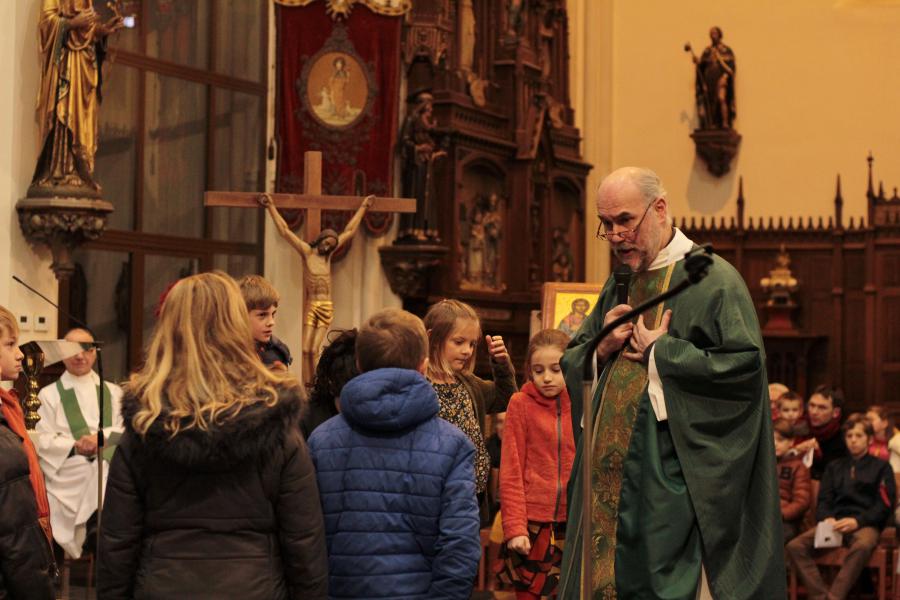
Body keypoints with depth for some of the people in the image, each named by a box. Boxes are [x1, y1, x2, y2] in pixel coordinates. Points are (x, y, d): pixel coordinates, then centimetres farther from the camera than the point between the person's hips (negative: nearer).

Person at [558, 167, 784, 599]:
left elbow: (745, 365, -19)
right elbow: (571, 362, 21)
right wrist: (601, 348, -2)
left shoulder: (711, 279, -8)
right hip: (609, 480, 7)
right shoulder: (619, 286, 16)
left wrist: (658, 352, -12)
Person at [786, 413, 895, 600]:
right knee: (795, 546, -24)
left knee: (862, 546, -42)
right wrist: (827, 518, -7)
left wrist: (857, 521, -12)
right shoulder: (834, 467, 27)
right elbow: (824, 499, 17)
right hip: (835, 524, 4)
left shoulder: (880, 467, 15)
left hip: (865, 524, -4)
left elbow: (885, 505, 4)